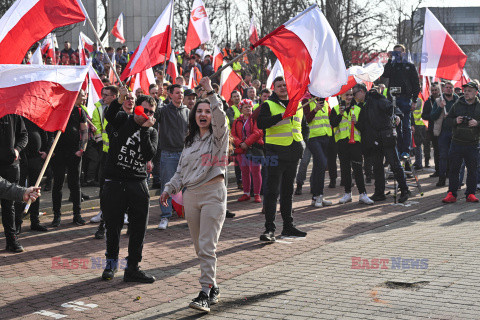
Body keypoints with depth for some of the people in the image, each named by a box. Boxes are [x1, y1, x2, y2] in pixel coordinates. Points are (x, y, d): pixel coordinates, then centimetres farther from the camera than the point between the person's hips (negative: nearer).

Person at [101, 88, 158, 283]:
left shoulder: (152, 133, 11)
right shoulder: (123, 120, 4)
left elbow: (149, 154, -8)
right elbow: (109, 116, -20)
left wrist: (144, 129, -13)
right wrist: (120, 100, -37)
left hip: (138, 184, 2)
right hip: (114, 181, -2)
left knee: (139, 228, 1)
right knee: (113, 225, 5)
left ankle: (132, 268, 10)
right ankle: (112, 262, 25)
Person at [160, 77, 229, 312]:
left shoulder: (218, 136, 0)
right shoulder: (190, 141, 18)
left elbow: (220, 117, -22)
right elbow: (181, 169, 23)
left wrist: (210, 92, -24)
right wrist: (169, 189, 13)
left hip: (212, 194, -6)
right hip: (190, 196, 6)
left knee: (207, 247, -13)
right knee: (199, 247, 9)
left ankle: (205, 293, -15)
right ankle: (212, 288, 20)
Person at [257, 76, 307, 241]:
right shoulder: (268, 105, -2)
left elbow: (303, 126, 28)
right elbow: (260, 123, -19)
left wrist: (303, 142, 13)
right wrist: (281, 116, -26)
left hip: (293, 153, 6)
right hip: (276, 152, -6)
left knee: (288, 191, 14)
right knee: (272, 191, -8)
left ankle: (288, 226, 21)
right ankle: (269, 228, -8)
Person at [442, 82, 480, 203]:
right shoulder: (457, 105, 7)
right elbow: (447, 119, 11)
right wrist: (455, 121, -9)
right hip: (457, 142, 1)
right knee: (454, 169, 2)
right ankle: (452, 194, 7)